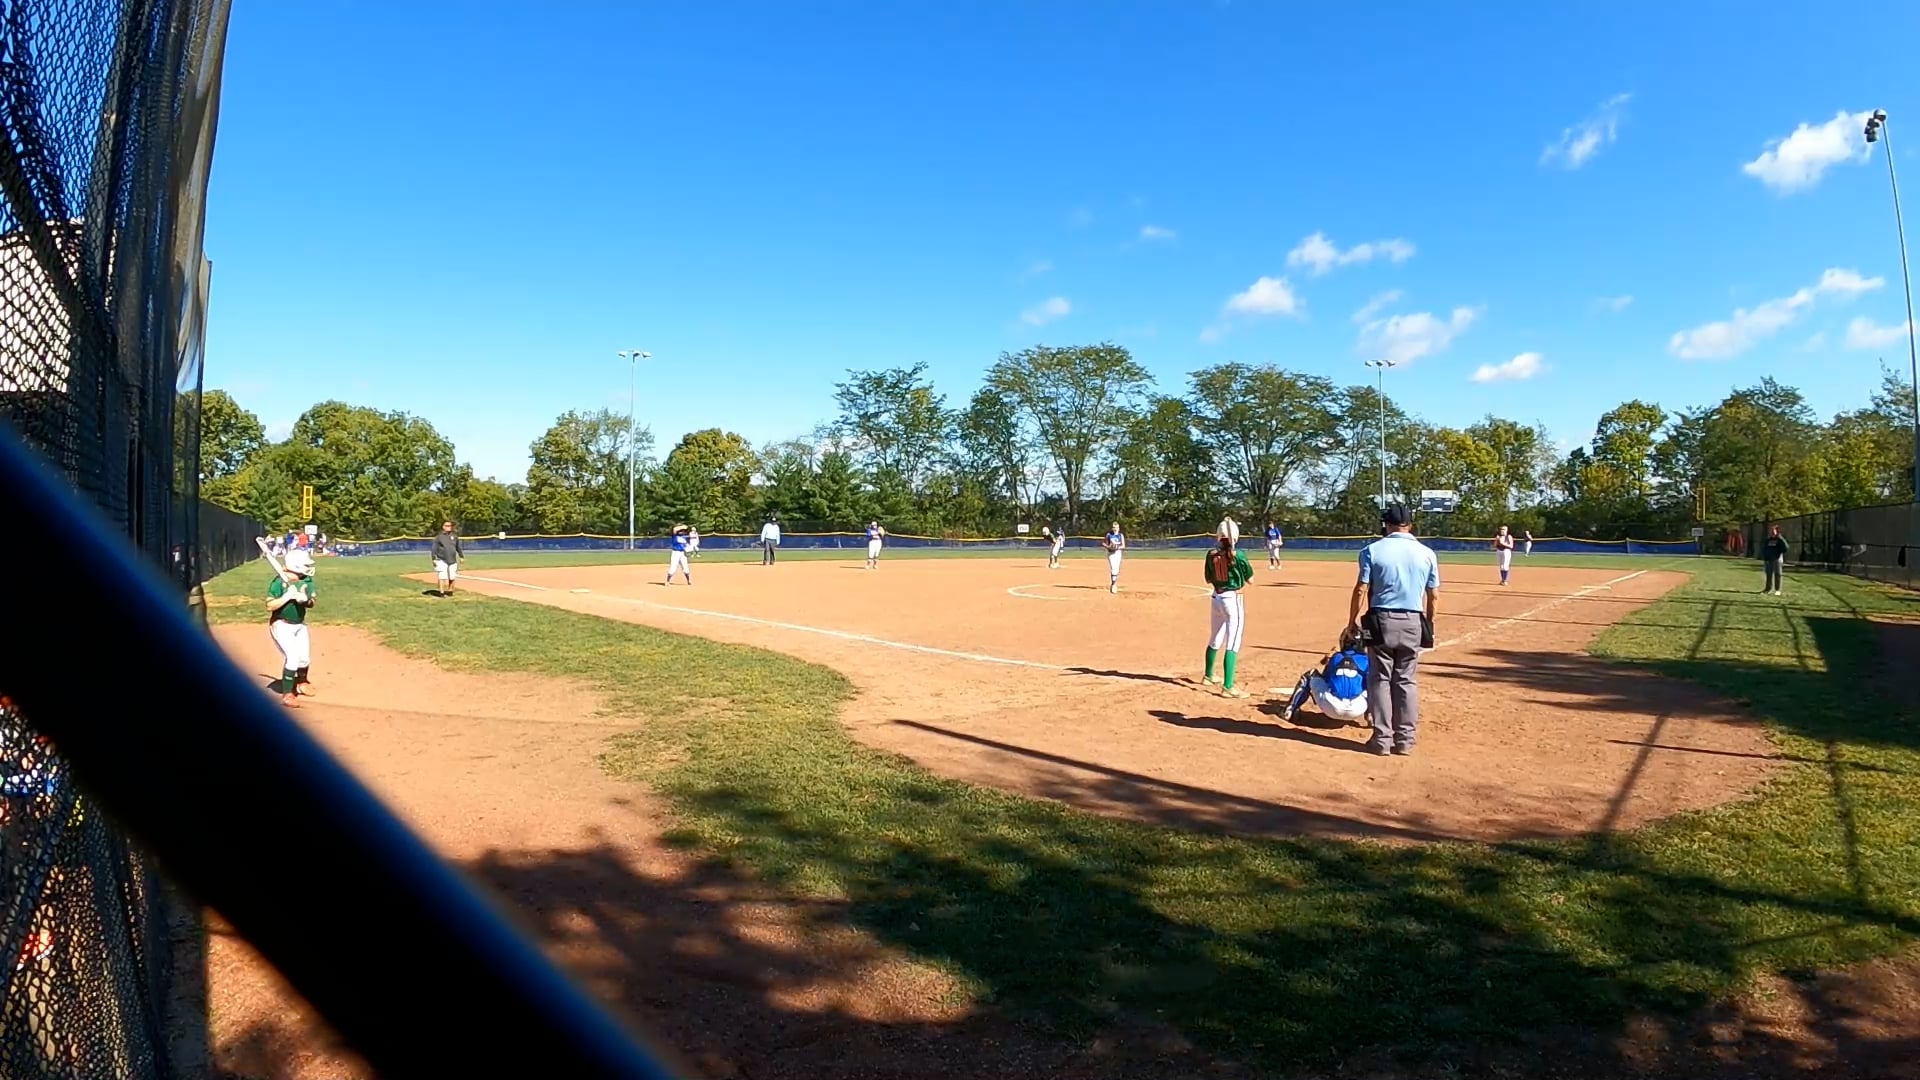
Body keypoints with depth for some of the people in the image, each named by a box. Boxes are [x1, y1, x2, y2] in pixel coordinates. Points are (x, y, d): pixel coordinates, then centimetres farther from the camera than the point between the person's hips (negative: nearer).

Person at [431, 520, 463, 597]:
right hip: (442, 561, -4)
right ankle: (442, 592, -3)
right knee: (443, 577, -9)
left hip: (453, 561, 4)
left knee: (452, 578, 3)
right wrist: (434, 559, -8)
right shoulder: (439, 537, 0)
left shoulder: (454, 536, 12)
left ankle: (450, 591, 17)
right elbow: (434, 549, -1)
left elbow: (458, 547, 19)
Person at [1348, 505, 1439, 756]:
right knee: (1406, 681, 11)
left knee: (1379, 679, 6)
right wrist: (1429, 625, 16)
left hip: (1381, 621, -2)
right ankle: (1405, 739, 13)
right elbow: (1432, 595, 5)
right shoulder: (1427, 553, 3)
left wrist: (1352, 621, 0)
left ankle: (1382, 739, 6)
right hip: (1413, 622, 3)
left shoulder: (1373, 550, -5)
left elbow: (1361, 590, -9)